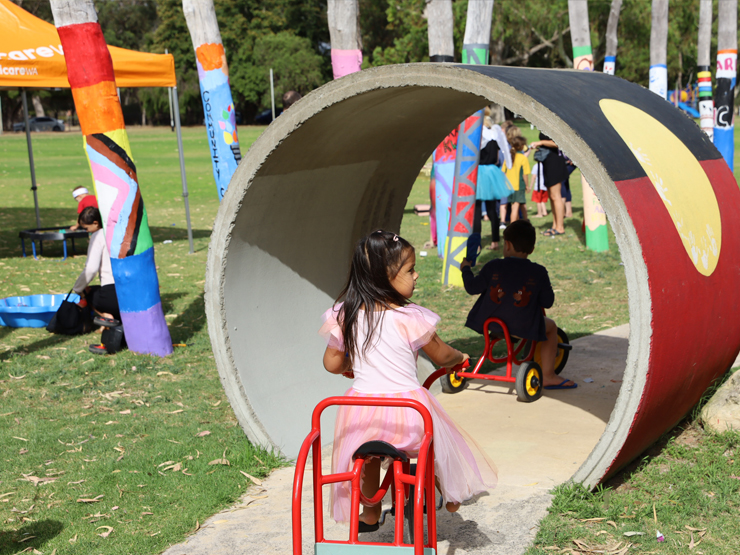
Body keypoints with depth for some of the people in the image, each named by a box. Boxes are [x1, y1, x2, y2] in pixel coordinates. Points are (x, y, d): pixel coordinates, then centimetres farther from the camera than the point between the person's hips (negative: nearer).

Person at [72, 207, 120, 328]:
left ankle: (107, 316, -4)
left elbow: (91, 269, -13)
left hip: (115, 293, -7)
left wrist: (77, 289, 2)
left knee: (86, 293, 24)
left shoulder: (98, 236, -4)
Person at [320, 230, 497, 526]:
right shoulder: (411, 319, -14)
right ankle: (451, 496, 42)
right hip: (407, 408, -3)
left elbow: (332, 363, 6)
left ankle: (370, 511, 46)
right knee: (442, 442, 26)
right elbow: (442, 357, 0)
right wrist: (461, 357, 23)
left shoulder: (344, 316, -4)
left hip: (362, 408, 3)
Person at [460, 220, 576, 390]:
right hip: (523, 328, -2)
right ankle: (548, 376, 19)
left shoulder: (493, 267, -5)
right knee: (551, 326, 23)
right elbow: (547, 302, 0)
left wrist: (466, 269, 19)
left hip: (489, 323, 2)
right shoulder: (538, 272, -5)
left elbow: (472, 288, 0)